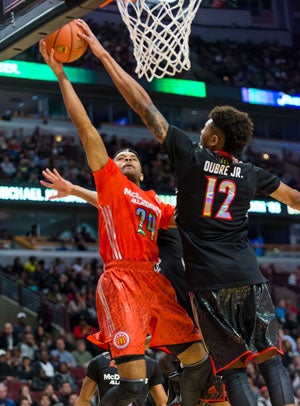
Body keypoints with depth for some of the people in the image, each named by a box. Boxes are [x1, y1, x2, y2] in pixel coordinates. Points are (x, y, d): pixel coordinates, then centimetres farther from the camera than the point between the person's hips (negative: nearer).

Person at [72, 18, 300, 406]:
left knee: (233, 368, 0)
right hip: (249, 278, 3)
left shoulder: (191, 157, 1)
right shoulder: (252, 174, 11)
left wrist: (103, 54, 5)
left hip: (209, 282, -2)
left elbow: (144, 105, 2)